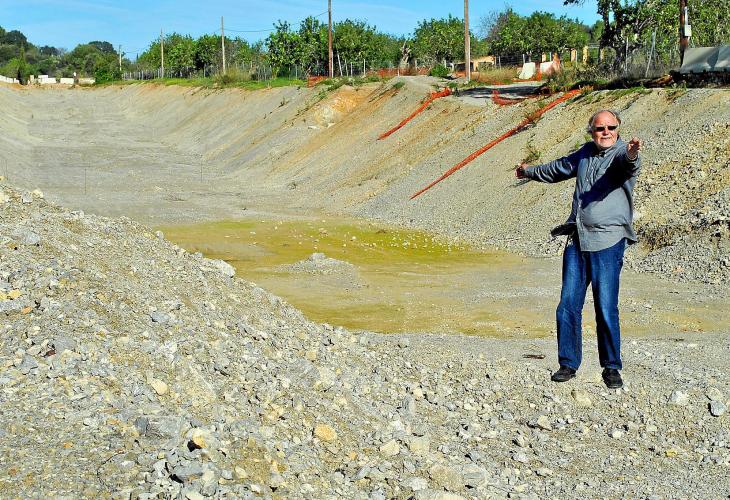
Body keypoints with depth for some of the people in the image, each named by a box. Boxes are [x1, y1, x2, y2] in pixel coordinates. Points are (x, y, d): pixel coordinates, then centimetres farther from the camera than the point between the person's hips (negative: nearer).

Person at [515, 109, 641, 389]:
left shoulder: (622, 153, -4)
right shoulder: (586, 153, 15)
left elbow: (628, 165, -31)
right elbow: (559, 168, 35)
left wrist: (631, 155, -55)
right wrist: (530, 172, 52)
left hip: (608, 242, -6)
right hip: (577, 240, 6)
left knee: (606, 308, -6)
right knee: (568, 305, 4)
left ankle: (612, 367, 8)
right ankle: (568, 363, 15)